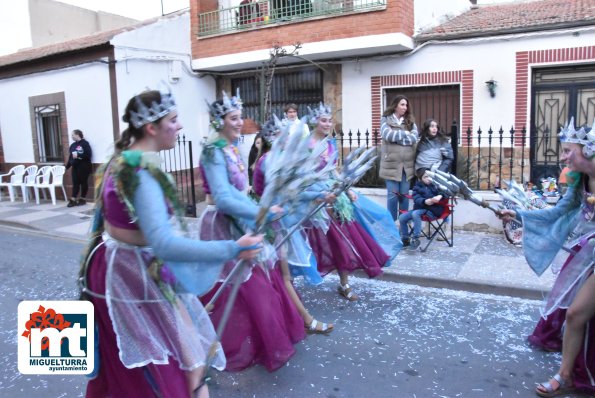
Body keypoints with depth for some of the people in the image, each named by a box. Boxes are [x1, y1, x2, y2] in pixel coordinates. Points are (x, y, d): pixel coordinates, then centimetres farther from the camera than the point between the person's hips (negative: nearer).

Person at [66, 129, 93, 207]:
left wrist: (78, 155, -19)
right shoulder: (73, 145, 12)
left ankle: (83, 199, 13)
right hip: (75, 167, 6)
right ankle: (73, 200, 2)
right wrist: (67, 166, 11)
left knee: (83, 183, 3)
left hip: (83, 167, -6)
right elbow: (70, 157, 15)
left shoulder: (85, 144, -8)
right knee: (75, 183, 3)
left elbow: (88, 155, -16)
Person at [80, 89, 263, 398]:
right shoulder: (142, 170, -28)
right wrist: (232, 250, -40)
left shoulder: (122, 158, 4)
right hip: (133, 273, -10)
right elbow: (163, 244, -39)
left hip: (115, 266, 10)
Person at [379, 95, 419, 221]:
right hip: (391, 163, -3)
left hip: (407, 164, 3)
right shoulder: (385, 120, 2)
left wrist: (396, 137, -10)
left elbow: (414, 138, -5)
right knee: (392, 195, 0)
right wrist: (405, 133, -6)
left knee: (404, 195, 8)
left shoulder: (410, 121, 11)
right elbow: (387, 134, -16)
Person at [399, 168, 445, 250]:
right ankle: (405, 240, 4)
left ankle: (415, 239, -24)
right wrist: (425, 201, -29)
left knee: (415, 214, -33)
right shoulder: (417, 186, 8)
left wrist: (440, 196, -27)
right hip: (420, 208, 4)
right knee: (402, 218, -14)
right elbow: (416, 199, -8)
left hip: (432, 210, -4)